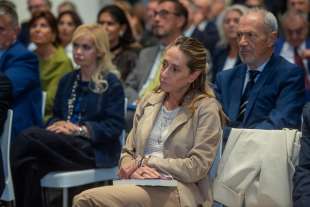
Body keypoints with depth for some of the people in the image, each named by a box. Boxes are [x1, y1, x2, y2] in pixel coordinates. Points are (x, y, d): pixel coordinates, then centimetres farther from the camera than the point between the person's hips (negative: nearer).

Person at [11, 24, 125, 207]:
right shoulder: (67, 80, 22)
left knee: (28, 137, -27)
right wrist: (58, 124, -4)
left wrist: (79, 129, -15)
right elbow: (55, 116, 21)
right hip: (66, 145, 5)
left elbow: (115, 127, -6)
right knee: (33, 167, -31)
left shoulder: (111, 83, 1)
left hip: (95, 151, -5)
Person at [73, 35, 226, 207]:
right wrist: (133, 169, -6)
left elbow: (197, 167, -7)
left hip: (178, 192, -5)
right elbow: (128, 152, 18)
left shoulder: (206, 108, 1)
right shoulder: (149, 101, 18)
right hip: (141, 186, 5)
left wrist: (145, 162, -5)